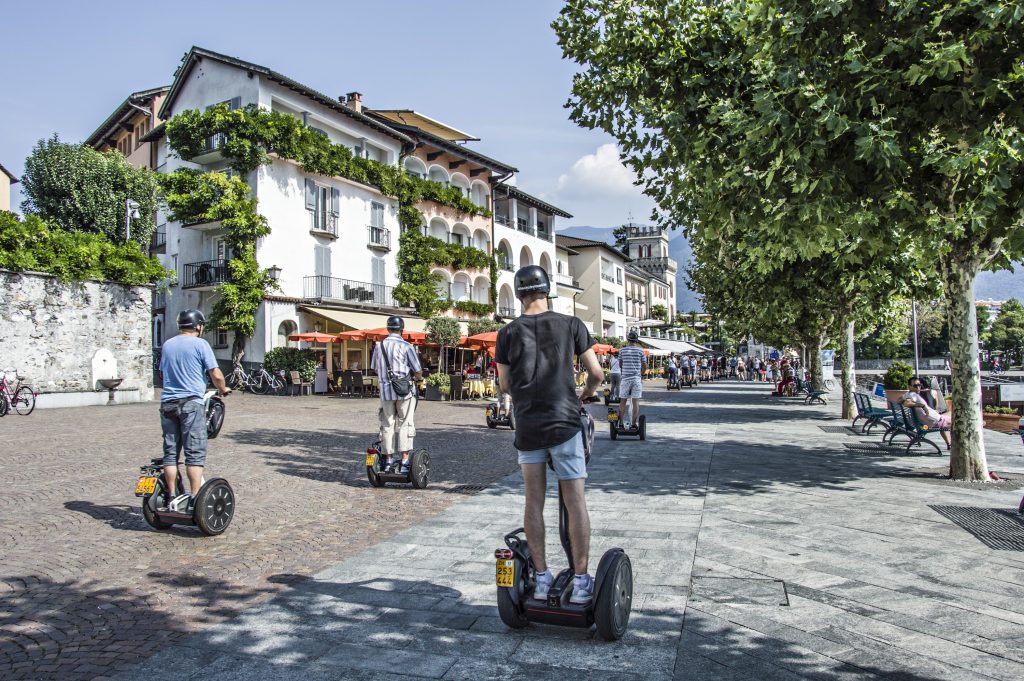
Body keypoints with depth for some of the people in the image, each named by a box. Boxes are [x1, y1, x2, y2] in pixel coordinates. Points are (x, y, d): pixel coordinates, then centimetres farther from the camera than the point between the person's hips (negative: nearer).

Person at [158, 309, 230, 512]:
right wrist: (223, 390, 11)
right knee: (195, 453, -3)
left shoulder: (166, 345, 13)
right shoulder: (200, 344, -4)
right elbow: (216, 375, -7)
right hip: (191, 402, -6)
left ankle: (171, 498, 12)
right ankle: (194, 499, -5)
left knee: (170, 452, 10)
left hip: (167, 403, 6)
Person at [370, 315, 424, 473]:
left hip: (385, 390, 4)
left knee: (387, 425, 11)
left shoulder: (379, 346, 5)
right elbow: (418, 371, -6)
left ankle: (388, 460, 14)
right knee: (405, 425, 2)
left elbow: (374, 368, 17)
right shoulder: (406, 346, -9)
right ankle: (405, 461, 0)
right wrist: (419, 378, 16)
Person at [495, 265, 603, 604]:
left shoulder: (509, 332, 4)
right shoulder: (570, 325, 0)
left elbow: (505, 384, 9)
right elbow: (596, 374, 2)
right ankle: (581, 580, 5)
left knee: (534, 501, 9)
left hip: (527, 425, 2)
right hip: (564, 423, -2)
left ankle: (541, 577, 13)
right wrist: (583, 396, 22)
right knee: (575, 501, 3)